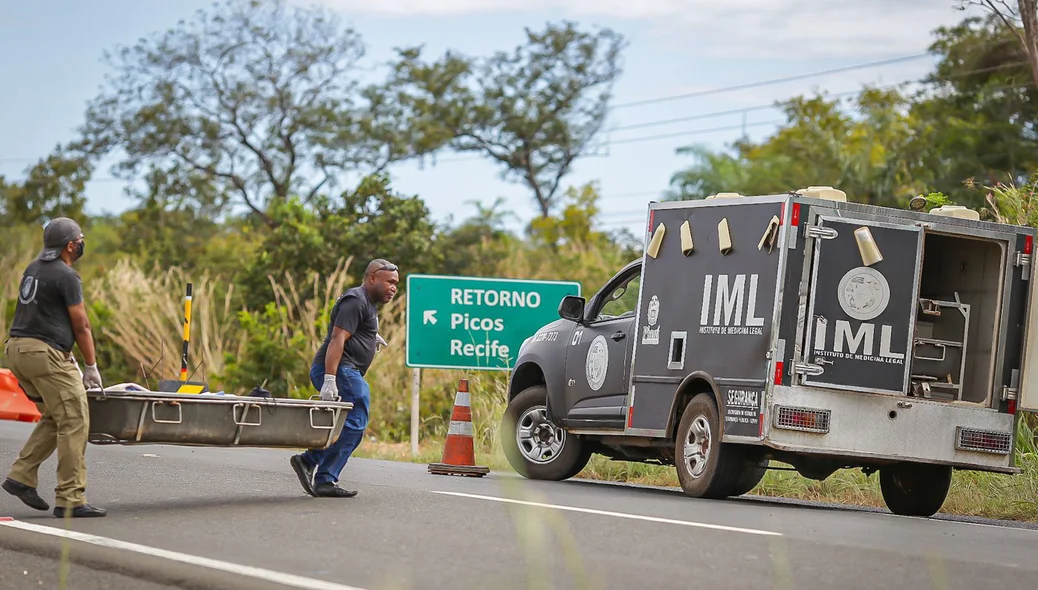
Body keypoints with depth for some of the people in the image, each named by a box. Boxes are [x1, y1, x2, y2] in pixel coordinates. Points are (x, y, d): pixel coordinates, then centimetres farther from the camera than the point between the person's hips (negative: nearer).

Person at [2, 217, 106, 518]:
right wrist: (92, 367, 3)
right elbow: (81, 327, -8)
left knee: (54, 418, 19)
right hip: (45, 353, -9)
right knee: (74, 423, -5)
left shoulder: (33, 269, 18)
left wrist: (70, 362, 24)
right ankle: (70, 499, -8)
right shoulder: (67, 276, -9)